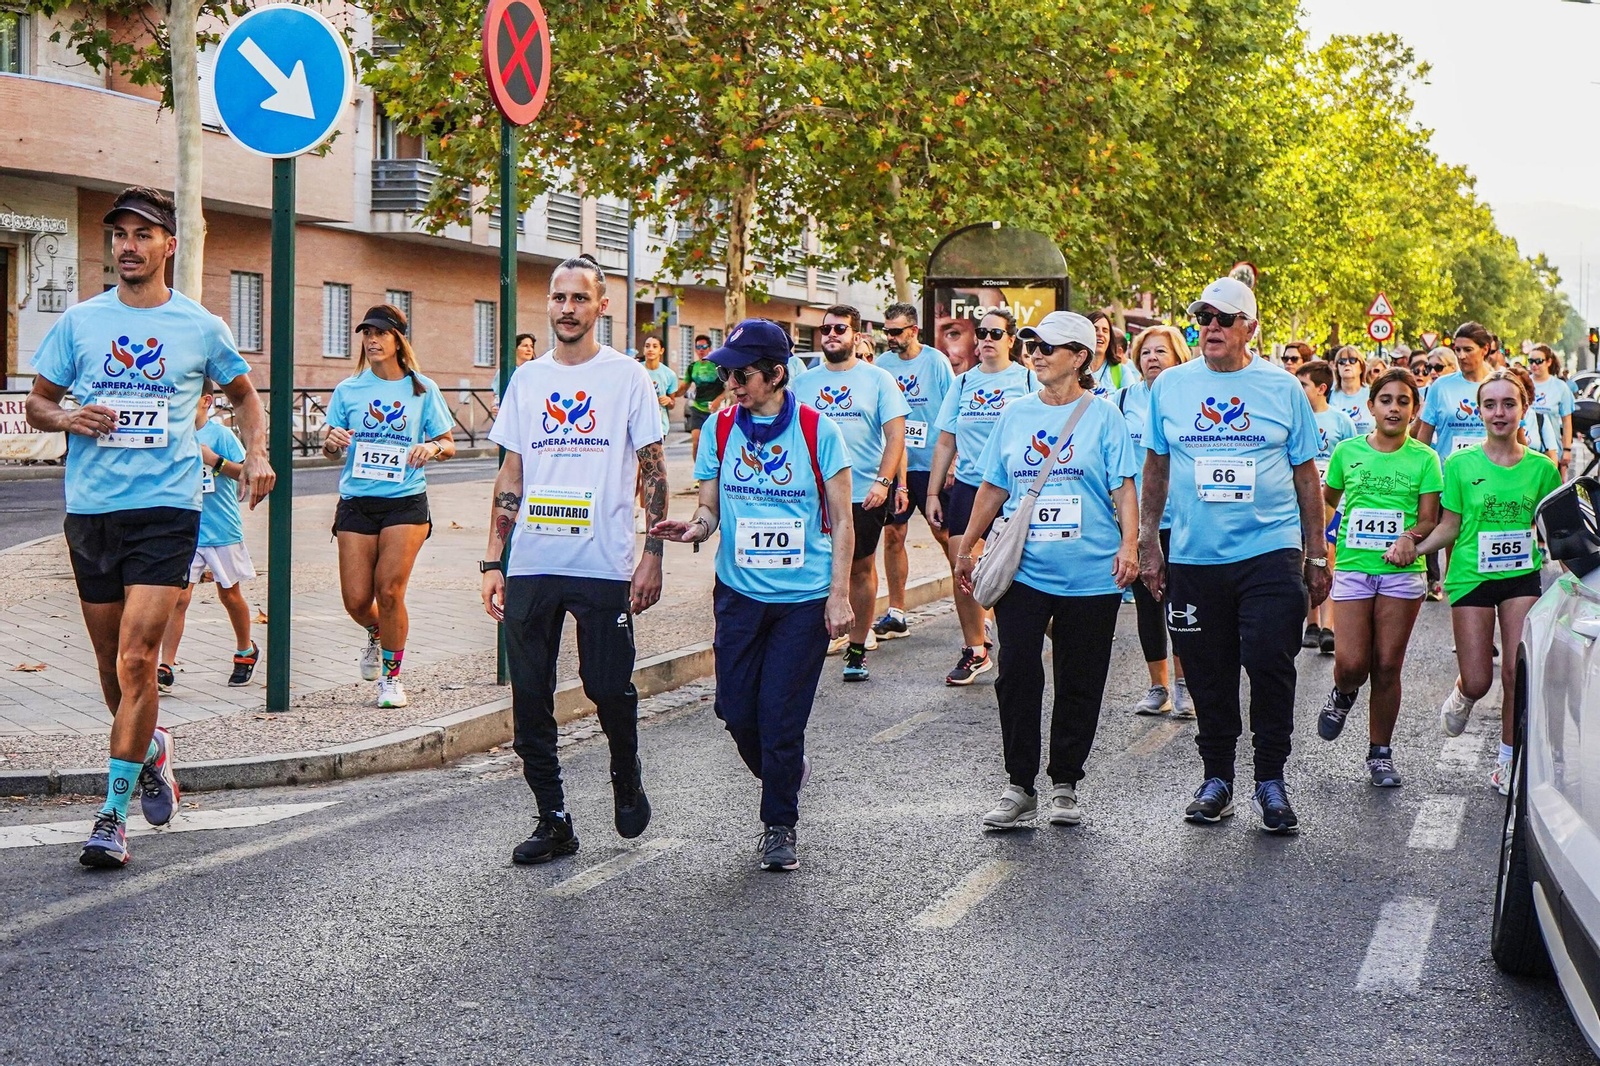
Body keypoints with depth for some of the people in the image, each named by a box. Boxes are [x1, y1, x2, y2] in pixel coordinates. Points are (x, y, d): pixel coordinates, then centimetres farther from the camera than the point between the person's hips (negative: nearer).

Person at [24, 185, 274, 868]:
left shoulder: (201, 327, 6)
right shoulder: (79, 321, 8)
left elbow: (243, 394, 22)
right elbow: (36, 403, 14)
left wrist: (256, 455, 5)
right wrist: (67, 418, -8)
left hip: (167, 508, -3)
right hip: (90, 507, 3)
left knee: (136, 659, -15)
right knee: (113, 665, 11)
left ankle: (114, 814, -10)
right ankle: (151, 748, 41)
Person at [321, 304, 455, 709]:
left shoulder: (423, 390, 3)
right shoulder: (348, 390, 7)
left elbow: (449, 445, 7)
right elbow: (330, 449, 11)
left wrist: (432, 448, -15)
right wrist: (331, 441, -12)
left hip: (405, 504, -2)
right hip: (356, 503, 2)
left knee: (389, 590, -11)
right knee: (356, 600, -3)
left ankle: (391, 676, 8)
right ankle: (376, 635, 34)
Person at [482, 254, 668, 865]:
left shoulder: (627, 377, 1)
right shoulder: (527, 379, 11)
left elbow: (652, 471, 1)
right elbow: (510, 477, 13)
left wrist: (653, 554, -8)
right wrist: (493, 562, 8)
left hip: (604, 564, -4)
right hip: (531, 565, 4)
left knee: (609, 688, -3)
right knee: (529, 699, 3)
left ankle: (626, 778, 26)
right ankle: (553, 820, 14)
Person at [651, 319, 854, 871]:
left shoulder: (817, 430, -6)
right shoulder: (720, 428, 2)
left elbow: (842, 521, -2)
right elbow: (710, 508, 7)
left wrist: (839, 596, -8)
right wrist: (695, 527, -17)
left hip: (804, 597, -3)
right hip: (739, 592, 3)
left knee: (781, 715, -3)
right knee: (735, 708, 3)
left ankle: (779, 825, 15)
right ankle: (785, 773, 34)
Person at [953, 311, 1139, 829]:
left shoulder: (1103, 415, 0)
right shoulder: (1015, 413, 11)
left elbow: (1123, 488, -4)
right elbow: (993, 487, 17)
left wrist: (1129, 545, -17)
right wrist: (966, 546, 17)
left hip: (1090, 574, -2)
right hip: (1022, 570, 2)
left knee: (1079, 683, 5)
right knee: (1017, 674, -7)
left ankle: (1065, 786, 18)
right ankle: (1019, 787, 2)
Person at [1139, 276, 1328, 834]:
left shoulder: (1283, 389, 3)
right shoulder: (1170, 386, 7)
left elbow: (1306, 475, 8)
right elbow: (1155, 468, 14)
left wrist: (1316, 556, 6)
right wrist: (1148, 544, 9)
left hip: (1270, 551, -2)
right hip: (1193, 556, 2)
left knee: (1269, 664, -9)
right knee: (1208, 674, 7)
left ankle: (1271, 779, 6)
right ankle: (1217, 777, 21)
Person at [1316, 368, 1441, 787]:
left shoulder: (1424, 458, 3)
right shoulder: (1347, 451, 6)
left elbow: (1430, 519, 0)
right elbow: (1327, 501, 20)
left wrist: (1410, 538, -19)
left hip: (1402, 572, 0)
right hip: (1352, 567, 0)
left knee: (1387, 666, 1)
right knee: (1353, 663, -9)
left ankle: (1380, 753, 15)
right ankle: (1343, 694, 28)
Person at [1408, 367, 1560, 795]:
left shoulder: (1541, 468, 3)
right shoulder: (1461, 464, -1)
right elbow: (1449, 527, 4)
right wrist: (1409, 548, -8)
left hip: (1522, 575, 1)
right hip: (1471, 576, -1)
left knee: (1518, 671, -9)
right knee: (1478, 681, -3)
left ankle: (1508, 763, 7)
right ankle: (1461, 697, 36)